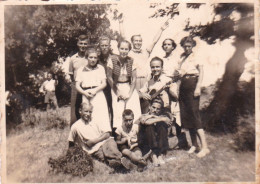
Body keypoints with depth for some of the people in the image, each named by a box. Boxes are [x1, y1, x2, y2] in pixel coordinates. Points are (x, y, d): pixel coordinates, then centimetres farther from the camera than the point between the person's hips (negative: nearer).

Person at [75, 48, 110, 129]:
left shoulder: (100, 68, 14)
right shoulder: (81, 70, 14)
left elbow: (104, 83, 6)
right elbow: (77, 86, 8)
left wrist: (95, 90, -11)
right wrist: (85, 93, -11)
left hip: (98, 94, 0)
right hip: (86, 96, 0)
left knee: (101, 119, -8)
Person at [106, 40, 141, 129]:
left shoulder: (131, 61, -1)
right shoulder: (112, 59, -8)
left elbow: (134, 79, 2)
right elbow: (109, 77, -5)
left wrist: (129, 94, -7)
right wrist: (118, 93, -5)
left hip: (130, 87, 2)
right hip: (117, 88, -2)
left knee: (135, 112, -9)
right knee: (118, 113, -9)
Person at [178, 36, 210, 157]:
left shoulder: (196, 57, 0)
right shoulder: (182, 58, 16)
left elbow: (201, 71, -9)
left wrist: (198, 87, -18)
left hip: (192, 85, -6)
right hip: (183, 86, 6)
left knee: (194, 114, -11)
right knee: (186, 115, 6)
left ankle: (204, 146, -7)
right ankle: (194, 144, 17)